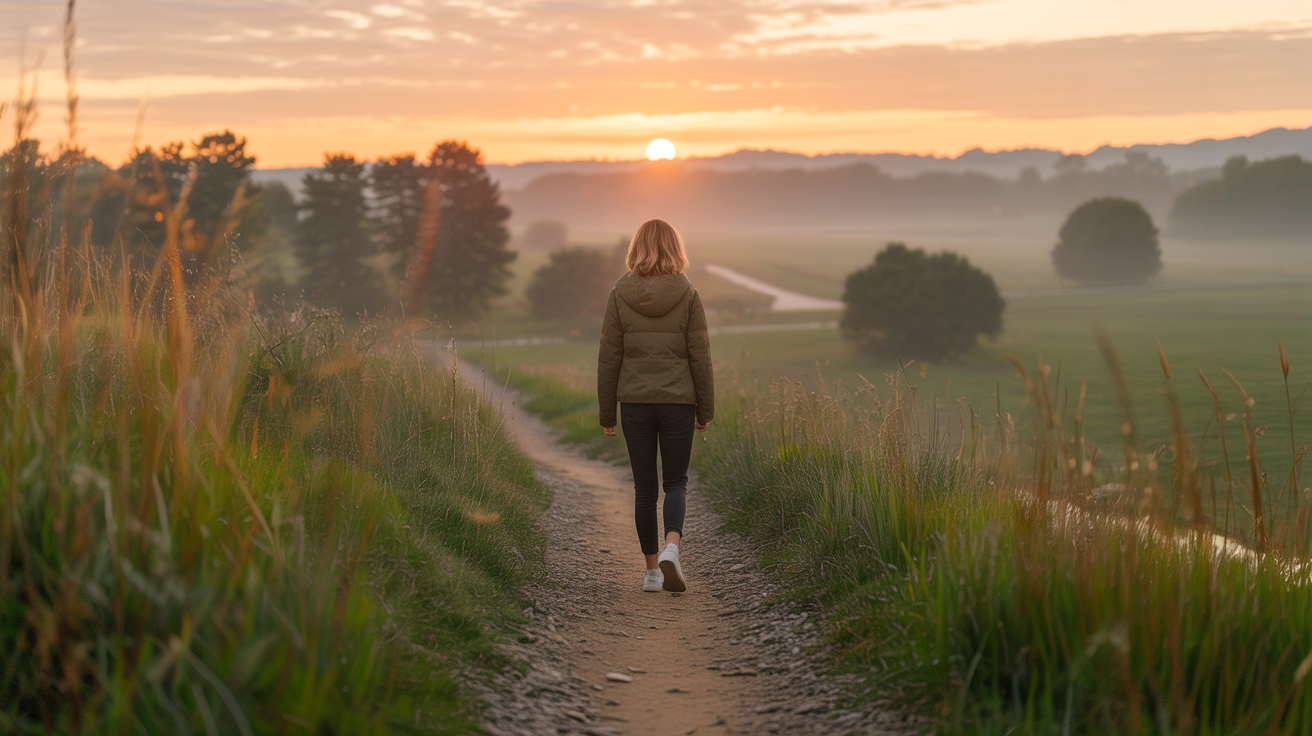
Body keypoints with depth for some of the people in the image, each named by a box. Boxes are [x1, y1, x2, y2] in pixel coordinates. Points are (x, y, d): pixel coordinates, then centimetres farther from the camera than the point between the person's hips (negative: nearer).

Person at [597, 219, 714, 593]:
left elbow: (609, 357, 0)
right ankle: (671, 549, -14)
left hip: (635, 401, 1)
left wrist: (606, 413, 7)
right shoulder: (687, 295, -5)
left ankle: (652, 571, 14)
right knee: (676, 482, 11)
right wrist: (705, 410, 6)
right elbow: (700, 356, -3)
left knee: (644, 487, 10)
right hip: (678, 401, -1)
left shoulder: (620, 294, -2)